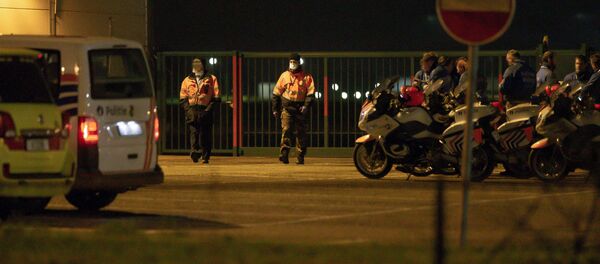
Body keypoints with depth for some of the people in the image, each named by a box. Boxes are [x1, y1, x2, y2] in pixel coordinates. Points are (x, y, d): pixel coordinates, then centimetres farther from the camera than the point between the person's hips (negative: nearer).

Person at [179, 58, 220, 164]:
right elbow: (182, 98, 15)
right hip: (192, 110, 1)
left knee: (206, 134, -2)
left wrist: (208, 109, -6)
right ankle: (195, 150, -28)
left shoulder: (211, 79, 11)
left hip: (205, 110, -1)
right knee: (194, 131, -16)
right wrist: (188, 109, -1)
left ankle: (205, 157, 3)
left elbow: (216, 98, 6)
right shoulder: (187, 80, 18)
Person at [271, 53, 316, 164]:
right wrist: (275, 109, 10)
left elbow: (311, 93, -2)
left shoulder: (306, 77, 4)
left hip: (300, 109, 0)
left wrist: (306, 106, -16)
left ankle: (300, 157, 13)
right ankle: (284, 154, -23)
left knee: (301, 133, 5)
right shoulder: (284, 76, 9)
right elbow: (276, 93, 14)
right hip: (287, 108, 0)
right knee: (286, 130, -14)